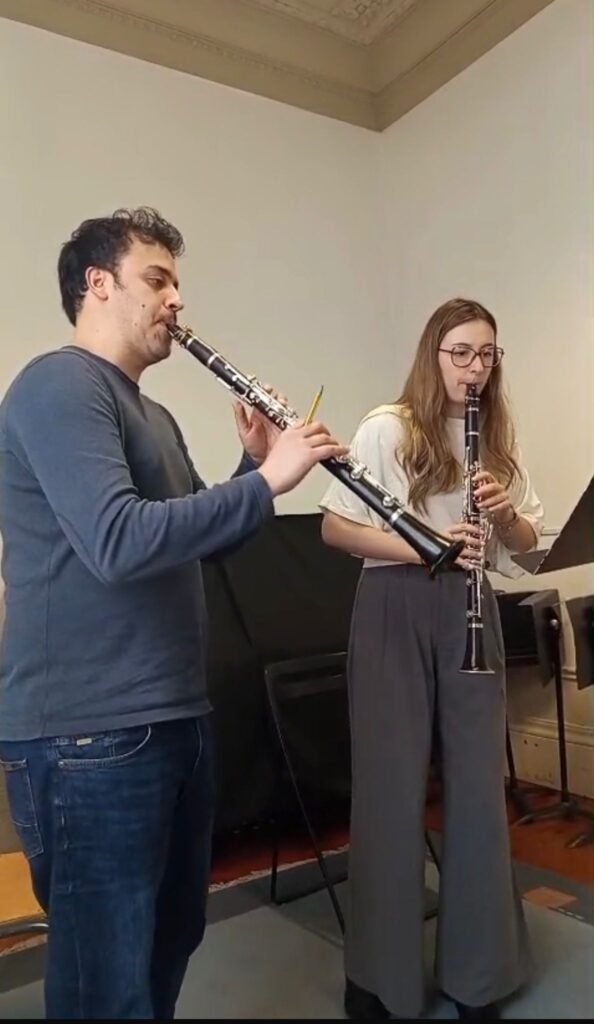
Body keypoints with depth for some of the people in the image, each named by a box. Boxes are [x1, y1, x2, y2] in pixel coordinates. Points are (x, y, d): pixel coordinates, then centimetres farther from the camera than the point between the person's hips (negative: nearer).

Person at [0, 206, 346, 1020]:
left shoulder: (151, 413, 17)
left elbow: (199, 537, 18)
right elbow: (118, 541, -27)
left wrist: (256, 468, 3)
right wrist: (267, 480, -21)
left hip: (175, 717, 10)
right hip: (87, 737, -9)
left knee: (174, 937, 24)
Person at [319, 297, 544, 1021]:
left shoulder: (498, 439, 10)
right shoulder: (386, 430, -4)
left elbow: (527, 543, 13)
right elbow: (333, 528, -9)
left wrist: (504, 511, -9)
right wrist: (421, 546, -20)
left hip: (469, 613, 5)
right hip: (395, 612, -4)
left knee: (478, 783, 8)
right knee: (391, 785, 3)